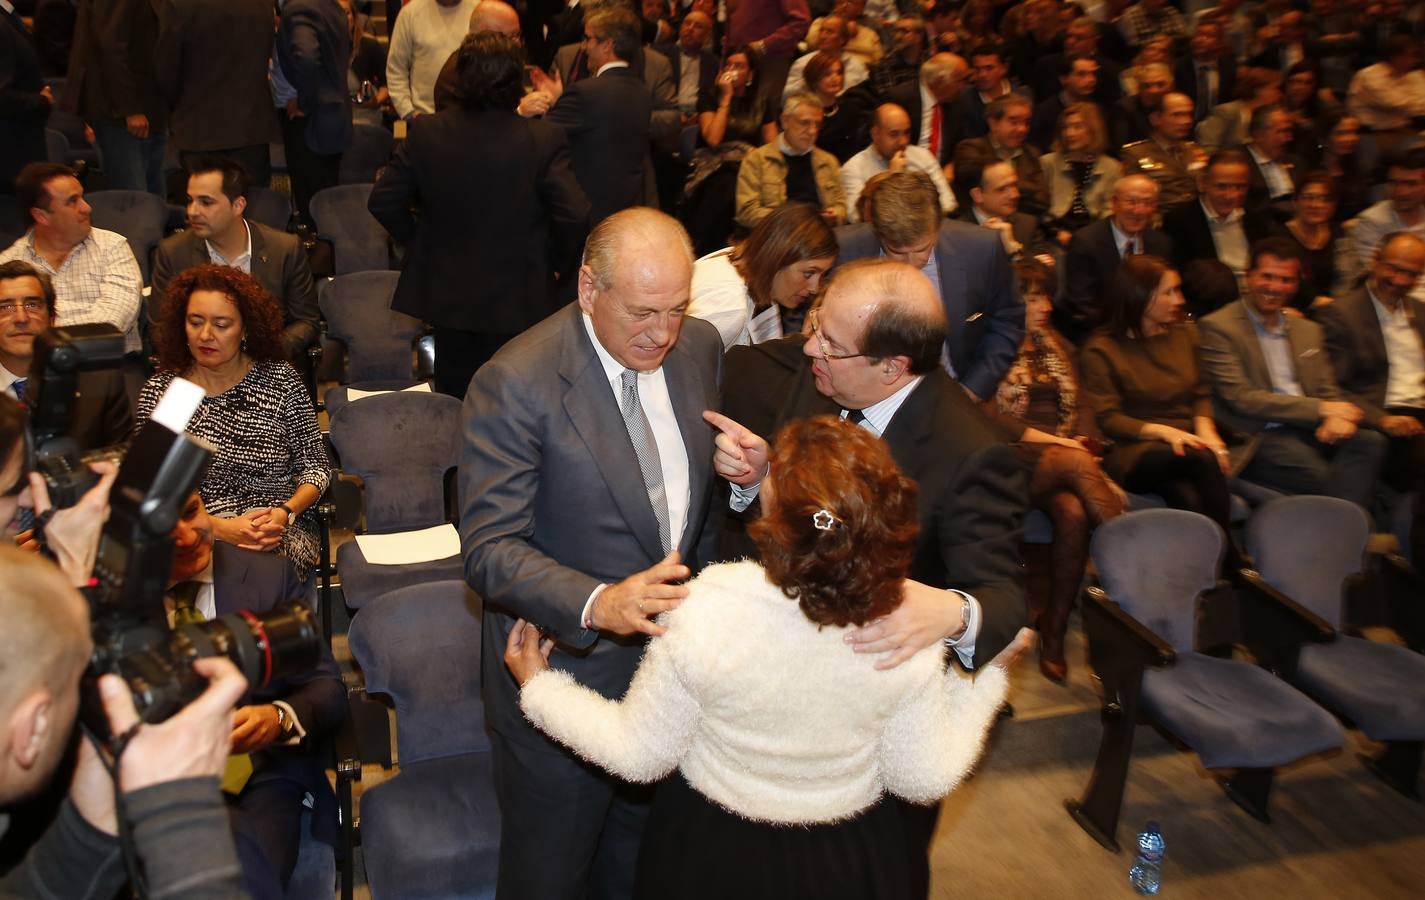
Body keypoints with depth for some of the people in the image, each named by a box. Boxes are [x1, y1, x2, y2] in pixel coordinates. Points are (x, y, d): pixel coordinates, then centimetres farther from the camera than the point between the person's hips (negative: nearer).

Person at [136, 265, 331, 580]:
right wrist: (220, 528, -15)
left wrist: (286, 513, -11)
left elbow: (315, 466, 8)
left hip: (281, 530, 1)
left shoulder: (280, 379, 5)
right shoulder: (159, 391, 4)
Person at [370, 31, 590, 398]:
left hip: (445, 295, 3)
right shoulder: (545, 140, -18)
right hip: (517, 301, -3)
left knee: (452, 407, 19)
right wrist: (560, 267, -4)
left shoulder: (425, 132, -9)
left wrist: (418, 242, 12)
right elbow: (575, 216, -22)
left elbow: (383, 202, -4)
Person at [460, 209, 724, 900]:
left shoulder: (700, 346, -3)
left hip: (674, 655, 5)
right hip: (565, 673, -5)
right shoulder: (514, 385, -23)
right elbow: (489, 550, -23)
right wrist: (597, 604, -38)